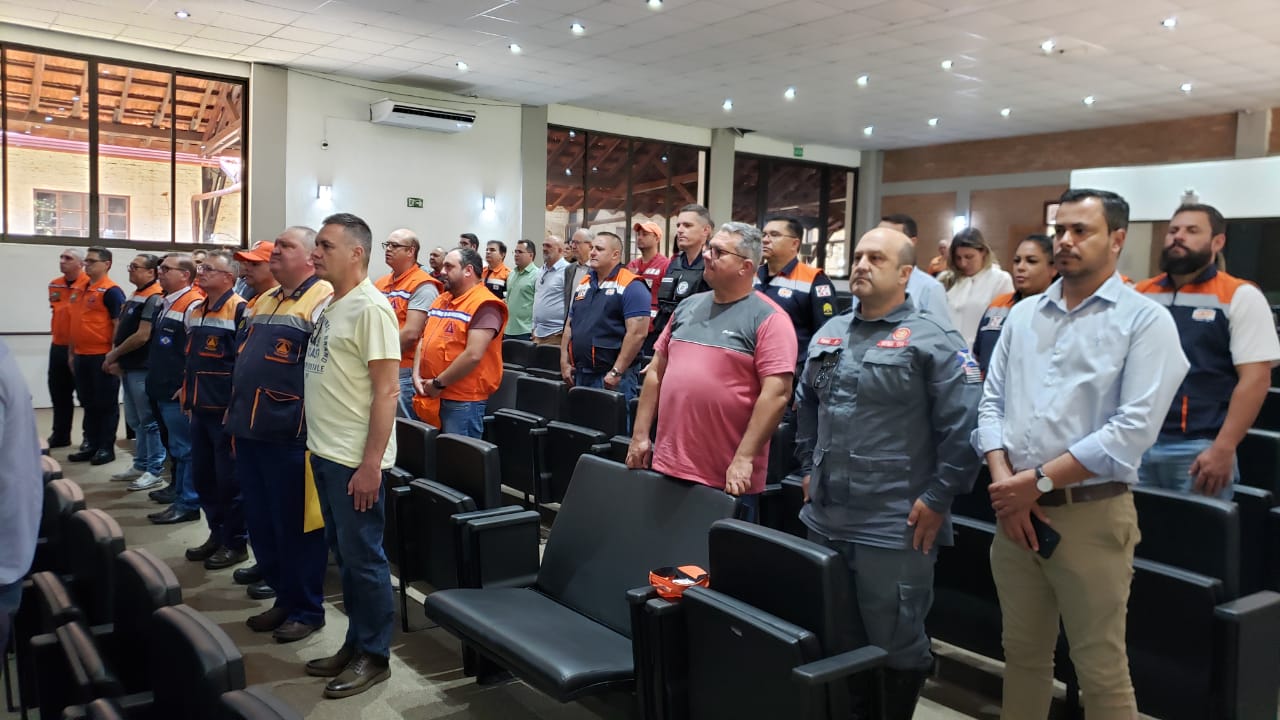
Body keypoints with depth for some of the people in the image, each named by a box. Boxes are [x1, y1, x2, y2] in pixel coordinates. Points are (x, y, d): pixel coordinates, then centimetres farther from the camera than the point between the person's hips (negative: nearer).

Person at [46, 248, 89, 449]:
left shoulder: (89, 285, -15)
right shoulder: (54, 285, 9)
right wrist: (58, 334, 19)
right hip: (58, 347, 7)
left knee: (86, 396, 4)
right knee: (59, 394, 15)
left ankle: (90, 436, 15)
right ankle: (60, 435, 27)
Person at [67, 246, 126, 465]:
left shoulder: (111, 291, -11)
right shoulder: (81, 290, 15)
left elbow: (119, 324, -15)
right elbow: (76, 323, 20)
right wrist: (72, 352, 17)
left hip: (102, 356, -8)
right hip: (81, 355, 8)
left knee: (106, 404, 1)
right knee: (88, 403, 14)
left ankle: (106, 447, 9)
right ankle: (90, 445, 23)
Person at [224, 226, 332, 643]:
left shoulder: (323, 300, -12)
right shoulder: (263, 301, 17)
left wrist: (312, 425, -20)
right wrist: (236, 418, 21)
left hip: (290, 433, -9)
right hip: (249, 429, 9)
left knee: (295, 523, 2)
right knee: (260, 521, 15)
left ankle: (307, 609, 17)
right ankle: (283, 597, 30)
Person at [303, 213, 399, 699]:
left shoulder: (370, 309, -15)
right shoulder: (331, 307, 12)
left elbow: (386, 391, -19)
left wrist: (371, 463, -21)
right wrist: (317, 444, 15)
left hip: (355, 460, -9)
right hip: (324, 454, 9)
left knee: (363, 557, 2)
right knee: (343, 554, 17)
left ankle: (373, 656, 16)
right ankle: (355, 644, 30)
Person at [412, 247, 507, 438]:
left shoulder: (485, 305, -13)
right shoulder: (440, 300, 15)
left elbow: (473, 355, -22)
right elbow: (424, 339, 17)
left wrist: (438, 383, -15)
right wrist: (416, 375, 1)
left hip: (463, 401, -8)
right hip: (431, 397, 8)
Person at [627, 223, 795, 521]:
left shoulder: (768, 319, -9)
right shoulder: (687, 307, 11)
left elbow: (777, 393, -16)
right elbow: (656, 372, 15)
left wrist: (744, 459, -18)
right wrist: (640, 435, 11)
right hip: (667, 465, 6)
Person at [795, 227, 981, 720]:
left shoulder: (933, 341, -10)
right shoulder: (829, 334, 12)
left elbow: (962, 427, -15)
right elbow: (806, 406, 23)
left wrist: (937, 499, -15)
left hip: (895, 528, -6)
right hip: (825, 518, 7)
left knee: (895, 646, 9)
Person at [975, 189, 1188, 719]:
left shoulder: (1145, 320, -5)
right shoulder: (1023, 315, 11)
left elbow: (1133, 428, -15)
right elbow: (992, 402, 8)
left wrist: (1038, 482, -15)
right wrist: (1004, 482, -8)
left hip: (1091, 514, -4)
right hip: (1014, 509, 5)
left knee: (1100, 670, 6)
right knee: (1022, 653, 17)